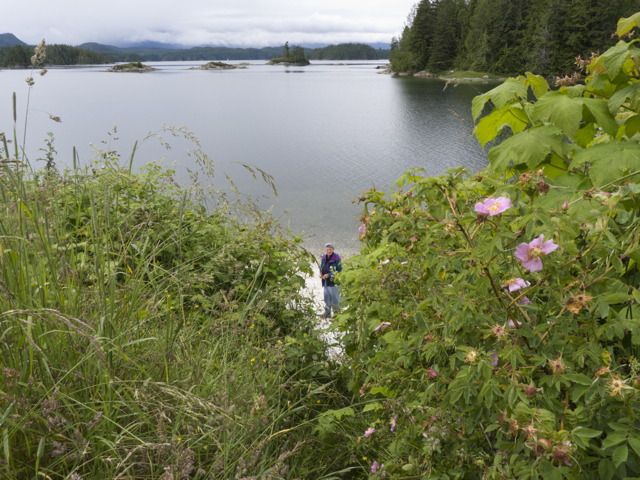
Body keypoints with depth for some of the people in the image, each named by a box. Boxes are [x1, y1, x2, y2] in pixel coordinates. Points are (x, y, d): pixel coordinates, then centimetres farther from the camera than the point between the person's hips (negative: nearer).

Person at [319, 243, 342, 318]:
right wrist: (321, 273, 1)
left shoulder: (336, 258, -12)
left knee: (335, 298, -3)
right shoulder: (324, 258, 8)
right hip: (326, 282, 7)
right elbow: (321, 267, 23)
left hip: (333, 282, -7)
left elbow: (339, 270, -14)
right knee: (327, 298, 16)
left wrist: (329, 275, -19)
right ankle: (327, 314, 30)